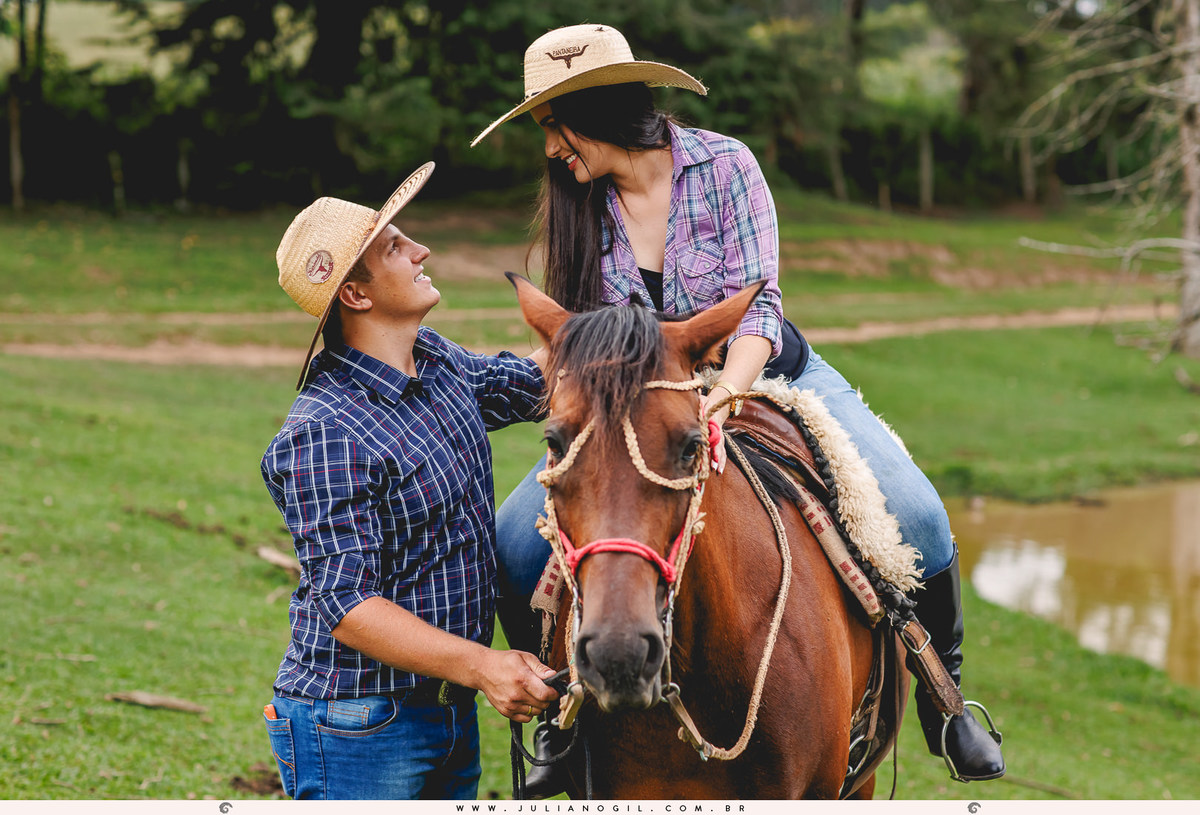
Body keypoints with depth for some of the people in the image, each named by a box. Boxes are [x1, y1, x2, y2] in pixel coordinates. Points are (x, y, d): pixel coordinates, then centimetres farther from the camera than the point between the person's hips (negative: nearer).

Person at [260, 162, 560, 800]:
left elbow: (528, 383, 27)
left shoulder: (436, 360, 5)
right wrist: (480, 665, -37)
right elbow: (346, 608, -28)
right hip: (357, 730, -9)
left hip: (452, 715, 9)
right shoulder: (324, 435, -23)